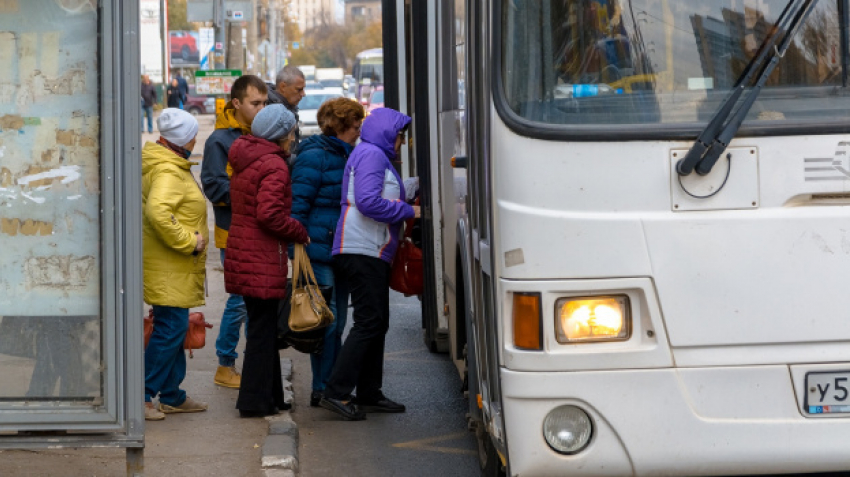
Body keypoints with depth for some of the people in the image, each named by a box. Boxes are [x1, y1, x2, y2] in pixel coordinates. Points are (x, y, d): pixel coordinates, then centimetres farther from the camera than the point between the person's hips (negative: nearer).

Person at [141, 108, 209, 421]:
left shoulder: (173, 166, 16)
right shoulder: (167, 171, -18)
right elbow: (158, 213, -33)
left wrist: (190, 240, 18)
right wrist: (189, 242, -24)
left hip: (176, 267, 11)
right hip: (168, 269, -11)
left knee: (175, 330, 14)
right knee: (170, 329, -9)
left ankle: (172, 397, 21)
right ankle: (142, 396, -6)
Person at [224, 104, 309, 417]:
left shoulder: (243, 162, 14)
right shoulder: (274, 165, -14)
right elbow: (269, 214, -23)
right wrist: (300, 232, -9)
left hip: (242, 254, 9)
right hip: (264, 260, -9)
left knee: (262, 328, 16)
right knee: (263, 330, -2)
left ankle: (270, 395, 24)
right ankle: (256, 401, 1)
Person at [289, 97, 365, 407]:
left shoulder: (346, 156, 17)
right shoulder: (314, 157, -11)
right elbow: (297, 206, -15)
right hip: (320, 251, -9)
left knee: (337, 322, 10)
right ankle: (323, 389, -2)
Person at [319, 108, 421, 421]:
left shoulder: (379, 157, 24)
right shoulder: (371, 154, -9)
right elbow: (368, 202, -20)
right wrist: (409, 212, -12)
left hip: (373, 254, 11)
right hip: (362, 251, -11)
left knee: (377, 323, 12)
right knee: (369, 322, -14)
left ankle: (369, 394, 16)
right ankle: (336, 393, -15)